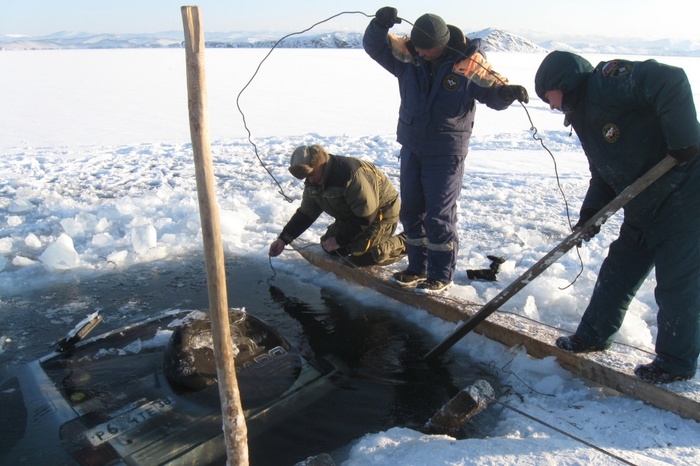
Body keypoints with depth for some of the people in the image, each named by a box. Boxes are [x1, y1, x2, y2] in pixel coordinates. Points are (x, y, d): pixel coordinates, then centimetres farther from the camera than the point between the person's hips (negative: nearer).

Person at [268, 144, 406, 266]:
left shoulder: (350, 174, -35)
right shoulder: (313, 181, -7)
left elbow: (366, 215, -31)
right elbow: (305, 213, 0)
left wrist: (340, 239, -24)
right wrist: (283, 239, -10)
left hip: (380, 212, -8)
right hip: (352, 215, 9)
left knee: (360, 257, -20)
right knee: (330, 247, 2)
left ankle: (403, 243, 0)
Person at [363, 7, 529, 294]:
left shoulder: (469, 63, -12)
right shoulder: (408, 53, -2)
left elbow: (493, 90, -6)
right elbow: (374, 46, -3)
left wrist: (508, 92, -29)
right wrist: (380, 24, -23)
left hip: (446, 154, -5)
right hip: (411, 149, 6)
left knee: (439, 217, -3)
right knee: (411, 212, 13)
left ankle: (441, 276, 12)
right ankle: (418, 268, 29)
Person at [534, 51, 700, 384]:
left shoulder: (608, 81, -16)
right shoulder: (585, 115, 13)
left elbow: (671, 82, -30)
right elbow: (604, 173, 13)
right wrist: (591, 212, 0)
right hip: (645, 208, 10)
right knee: (617, 272, 15)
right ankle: (594, 336, 30)